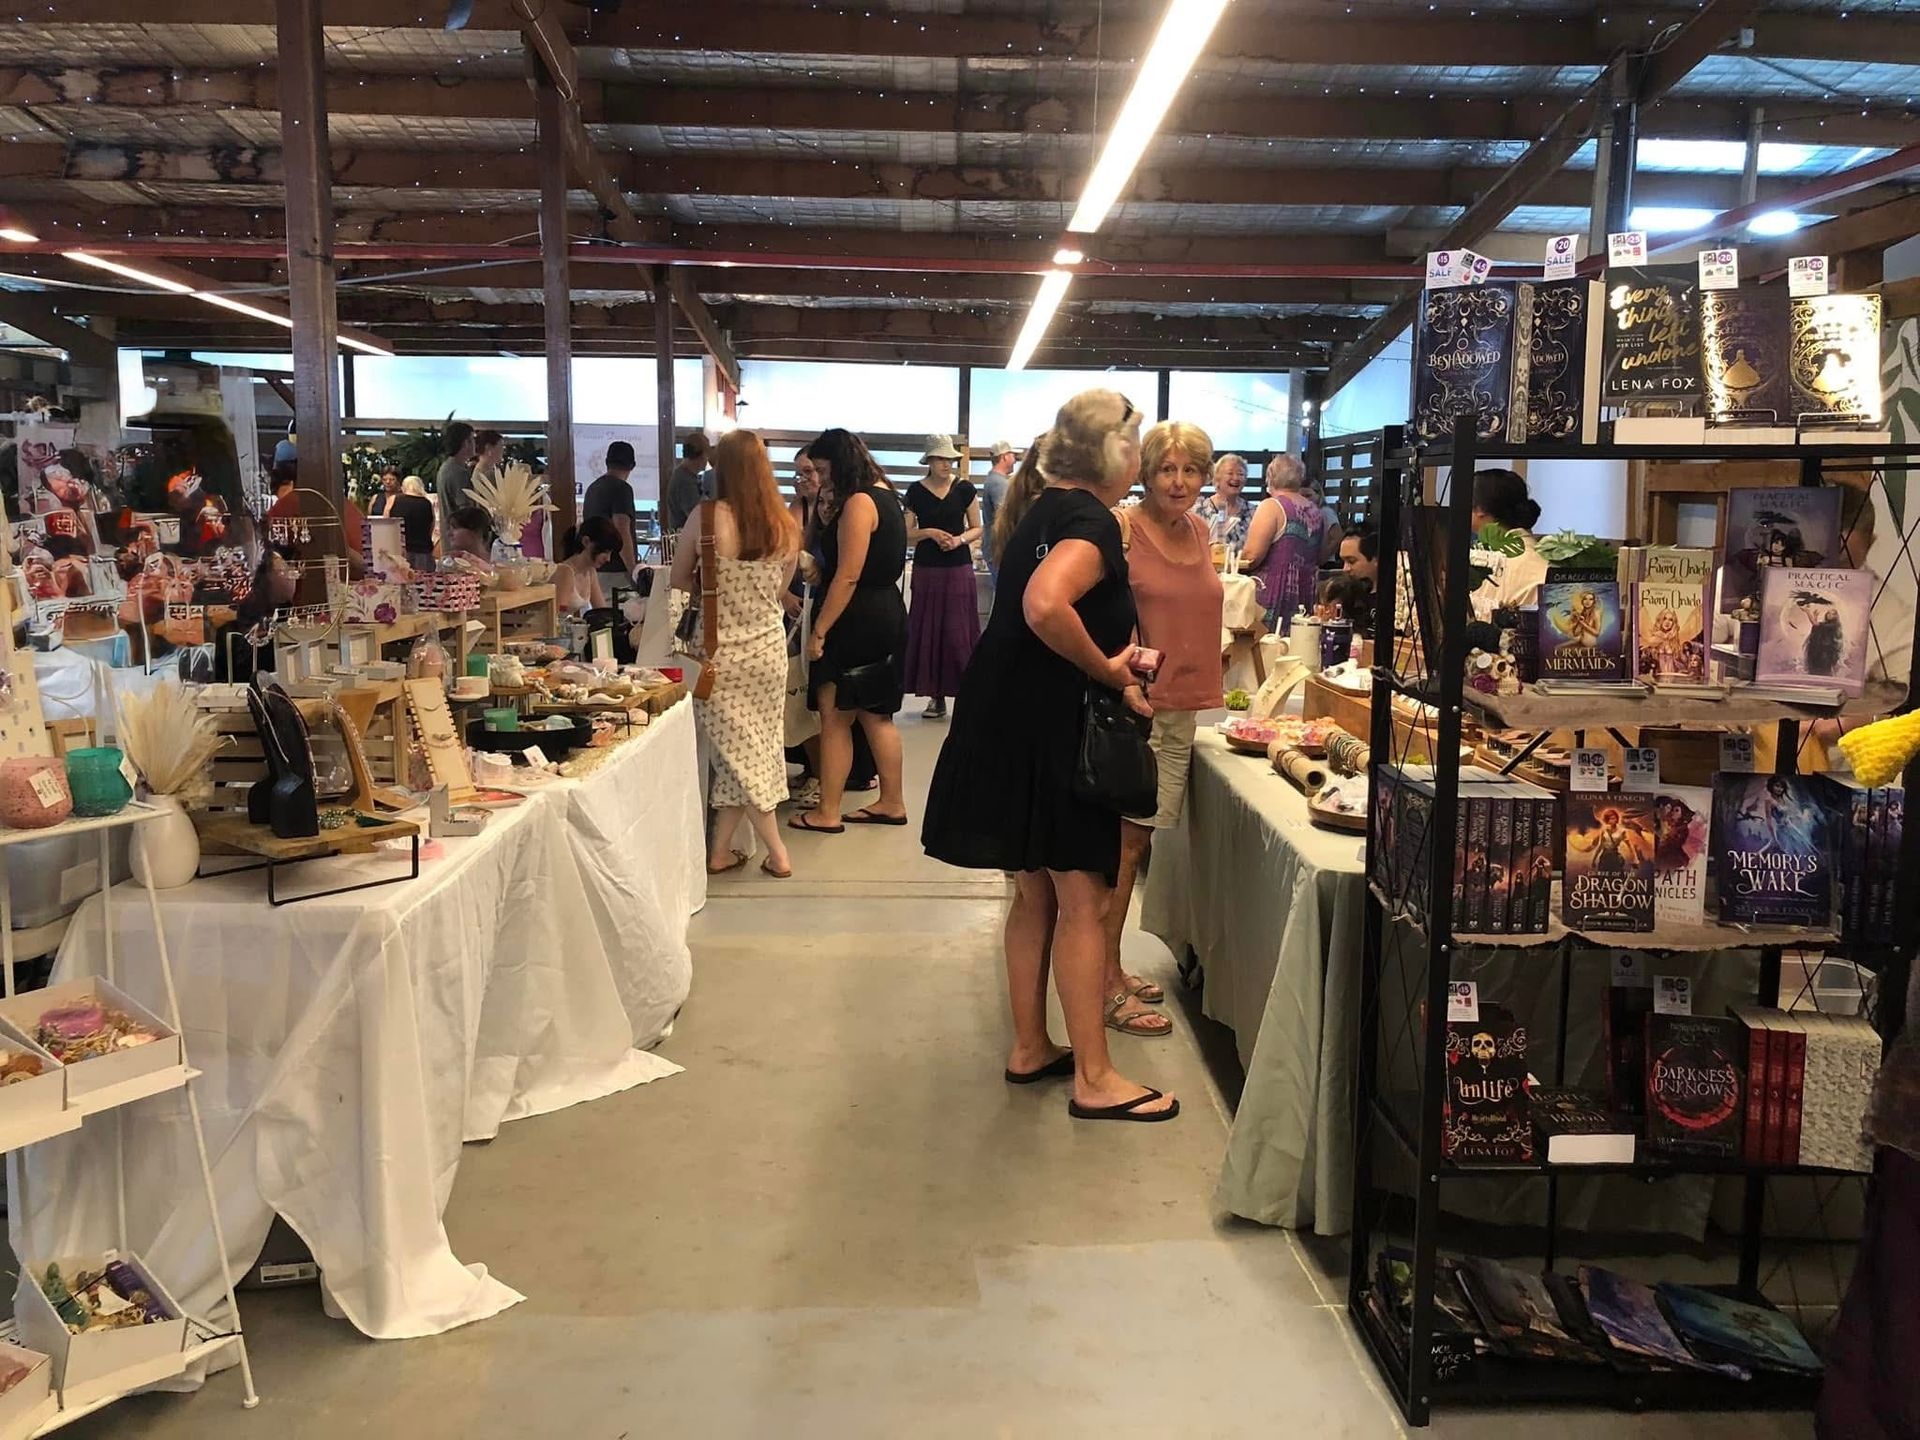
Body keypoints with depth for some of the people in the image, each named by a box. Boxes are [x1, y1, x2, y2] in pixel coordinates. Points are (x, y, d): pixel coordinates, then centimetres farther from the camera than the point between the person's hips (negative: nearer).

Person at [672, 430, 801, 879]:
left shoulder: (706, 517, -12)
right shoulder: (786, 527, -3)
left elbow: (679, 579, -2)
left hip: (720, 652, -3)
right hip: (768, 647, 3)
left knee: (737, 753, 8)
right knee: (758, 750, 13)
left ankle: (777, 854, 14)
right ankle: (720, 850, 18)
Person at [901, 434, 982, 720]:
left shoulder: (965, 489, 1)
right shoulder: (916, 491, 2)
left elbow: (977, 528, 8)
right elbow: (906, 534, 4)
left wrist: (960, 539, -12)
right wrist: (930, 532, -13)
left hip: (959, 569, -1)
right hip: (926, 569, 1)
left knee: (959, 632, -5)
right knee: (928, 631, 2)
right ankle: (936, 697, 9)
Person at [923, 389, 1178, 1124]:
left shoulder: (1045, 510, 13)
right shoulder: (1091, 521, -16)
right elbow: (1044, 605, -36)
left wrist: (1109, 659, 12)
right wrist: (1108, 673, -21)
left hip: (1013, 722, 10)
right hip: (1051, 729, -9)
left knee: (1037, 892, 16)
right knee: (1083, 900, -2)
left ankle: (1029, 1048, 27)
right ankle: (1094, 1079, 6)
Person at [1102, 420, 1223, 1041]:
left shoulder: (1200, 532, 12)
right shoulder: (1121, 530, -11)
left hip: (1181, 707, 8)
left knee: (1137, 840, 14)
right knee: (1124, 844, -3)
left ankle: (1113, 968, 25)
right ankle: (1107, 989, 5)